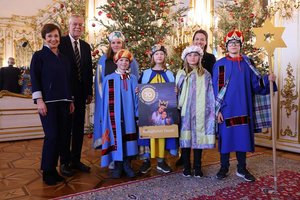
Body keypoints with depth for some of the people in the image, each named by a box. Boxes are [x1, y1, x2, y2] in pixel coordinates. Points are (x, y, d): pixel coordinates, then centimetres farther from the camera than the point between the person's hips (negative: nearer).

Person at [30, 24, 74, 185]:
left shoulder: (63, 58, 16)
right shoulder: (39, 55, 1)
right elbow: (34, 79, -5)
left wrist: (71, 101, 14)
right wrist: (39, 100, -14)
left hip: (63, 102, 5)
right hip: (48, 102, -5)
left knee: (62, 136, 4)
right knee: (52, 136, -7)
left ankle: (53, 169, 19)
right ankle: (47, 172, 10)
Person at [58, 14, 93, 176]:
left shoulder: (86, 46, 12)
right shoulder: (61, 42, -5)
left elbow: (89, 70, 12)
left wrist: (89, 92, 8)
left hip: (81, 93, 5)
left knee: (79, 128, 11)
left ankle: (76, 160, 24)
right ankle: (64, 162, 18)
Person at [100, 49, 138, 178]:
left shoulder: (133, 79, 9)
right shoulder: (109, 79, 1)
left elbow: (136, 98, 9)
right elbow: (107, 101, 0)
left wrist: (137, 114, 0)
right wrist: (108, 117, -4)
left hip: (129, 114, 2)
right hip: (116, 115, -2)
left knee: (128, 138, 4)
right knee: (117, 137, 1)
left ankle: (127, 164, 18)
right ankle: (117, 165, 14)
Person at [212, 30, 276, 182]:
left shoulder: (247, 64, 8)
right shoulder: (220, 64, -2)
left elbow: (255, 84, 5)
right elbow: (216, 88, -5)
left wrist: (267, 79, -14)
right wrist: (217, 109, -11)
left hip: (243, 108, 3)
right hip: (226, 108, -3)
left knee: (243, 137, 8)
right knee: (226, 137, 4)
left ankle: (242, 169, 23)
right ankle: (224, 168, 20)